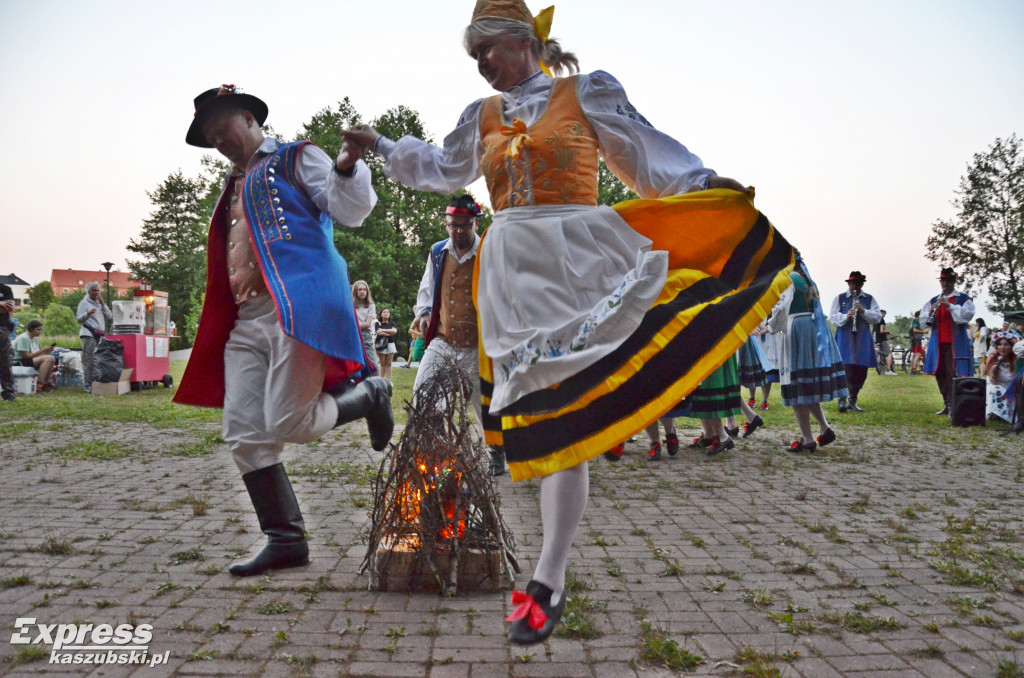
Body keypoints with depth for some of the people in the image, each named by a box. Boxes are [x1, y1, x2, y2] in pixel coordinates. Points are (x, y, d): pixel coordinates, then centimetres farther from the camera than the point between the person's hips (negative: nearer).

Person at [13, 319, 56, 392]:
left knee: (52, 359, -13)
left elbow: (38, 353, 10)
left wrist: (46, 351, -10)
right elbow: (26, 356, -21)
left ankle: (46, 382, -7)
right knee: (47, 359, -28)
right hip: (20, 362, -9)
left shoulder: (35, 338, 13)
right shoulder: (23, 338, -15)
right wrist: (42, 351, -22)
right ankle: (40, 384, -30)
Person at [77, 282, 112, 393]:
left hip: (100, 334, 6)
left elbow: (110, 317, 11)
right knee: (89, 360, -11)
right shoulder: (84, 303, 5)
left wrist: (103, 304, 3)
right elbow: (79, 319, -2)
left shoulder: (100, 303, 22)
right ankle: (88, 386, -12)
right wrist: (87, 314, -21)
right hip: (88, 334, -6)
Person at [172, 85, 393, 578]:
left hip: (297, 306, -8)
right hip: (247, 321, 8)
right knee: (244, 436, 1)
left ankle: (368, 394, 10)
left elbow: (351, 211, -2)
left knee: (288, 424, -16)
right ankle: (285, 540, 10)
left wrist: (346, 168, -20)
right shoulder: (234, 188, 29)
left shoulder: (294, 159, 9)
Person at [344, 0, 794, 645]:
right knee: (543, 410, 5)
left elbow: (644, 153, 6)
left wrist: (706, 184, -5)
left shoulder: (586, 93, 7)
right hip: (515, 269, 4)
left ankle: (547, 581, 0)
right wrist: (382, 145, 33)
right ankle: (553, 580, 16)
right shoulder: (483, 116, 19)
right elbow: (444, 168, 34)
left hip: (576, 256, -4)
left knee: (567, 409, -7)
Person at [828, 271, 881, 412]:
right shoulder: (839, 298, 7)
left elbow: (878, 316, 3)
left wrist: (864, 311, -14)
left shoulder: (869, 299, 11)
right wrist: (846, 316, -19)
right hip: (845, 338, -3)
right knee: (846, 369, -12)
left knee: (861, 371, 4)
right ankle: (842, 400, -5)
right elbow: (832, 317, 0)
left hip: (863, 339, 3)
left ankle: (853, 401, 16)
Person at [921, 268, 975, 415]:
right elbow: (923, 320, 11)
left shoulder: (963, 298, 3)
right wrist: (931, 312, -10)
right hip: (938, 342, 5)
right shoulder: (933, 300, 15)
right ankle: (947, 404, 18)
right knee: (940, 374, 8)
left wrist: (950, 306, -21)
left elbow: (967, 314, -12)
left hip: (955, 342, -5)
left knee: (953, 374, -10)